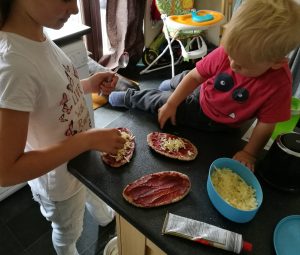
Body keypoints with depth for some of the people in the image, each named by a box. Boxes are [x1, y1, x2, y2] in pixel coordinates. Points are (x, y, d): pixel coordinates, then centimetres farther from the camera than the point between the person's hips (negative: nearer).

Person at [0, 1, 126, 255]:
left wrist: (88, 85, -11)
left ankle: (106, 218, 70)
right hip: (60, 178, -7)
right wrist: (89, 139, -33)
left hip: (82, 158, 8)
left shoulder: (39, 36, -12)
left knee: (95, 191, 37)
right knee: (68, 234, 25)